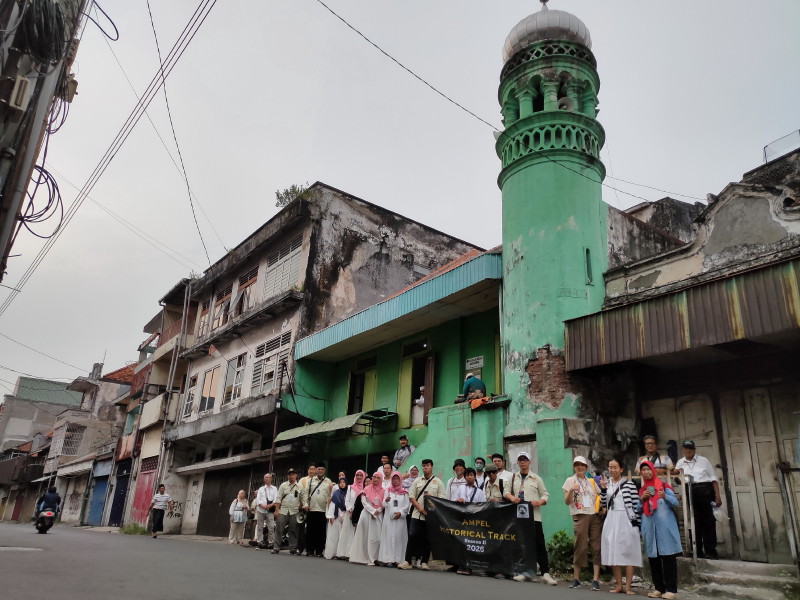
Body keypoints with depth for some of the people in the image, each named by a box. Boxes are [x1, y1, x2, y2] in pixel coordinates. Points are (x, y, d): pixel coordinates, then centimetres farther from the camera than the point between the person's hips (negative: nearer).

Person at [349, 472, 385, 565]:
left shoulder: (383, 491, 6)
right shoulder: (366, 489, 5)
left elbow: (384, 504, 3)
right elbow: (364, 502, -3)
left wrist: (377, 511, -13)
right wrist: (373, 511, -12)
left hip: (378, 516, 1)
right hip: (367, 514, -1)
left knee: (376, 537, -5)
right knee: (365, 536, 0)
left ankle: (372, 558, -1)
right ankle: (364, 557, 4)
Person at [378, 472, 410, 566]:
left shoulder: (404, 492, 9)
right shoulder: (388, 491, 9)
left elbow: (407, 505, 5)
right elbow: (384, 505, 1)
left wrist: (400, 513, -9)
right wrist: (386, 501, -20)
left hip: (400, 518, 0)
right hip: (389, 518, 0)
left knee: (399, 538, -3)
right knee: (389, 537, -4)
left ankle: (398, 559, -1)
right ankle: (388, 559, -5)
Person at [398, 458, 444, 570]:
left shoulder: (438, 482, 6)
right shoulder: (417, 481, 11)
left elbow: (442, 499, 2)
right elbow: (411, 497, 6)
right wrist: (420, 508, -7)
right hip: (417, 514, 1)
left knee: (427, 539, 3)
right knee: (413, 537, -4)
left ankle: (424, 562, 12)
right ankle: (408, 561, 1)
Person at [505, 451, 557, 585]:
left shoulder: (536, 478, 8)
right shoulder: (513, 477, 14)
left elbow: (545, 494, 7)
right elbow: (506, 492, 11)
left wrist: (539, 502, -13)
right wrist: (511, 497, -11)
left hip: (534, 515, -2)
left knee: (539, 544, -5)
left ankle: (545, 573, -2)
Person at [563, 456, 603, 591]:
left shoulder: (591, 481, 16)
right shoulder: (570, 481, 5)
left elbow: (598, 497, 23)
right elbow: (566, 502, -2)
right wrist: (571, 490, -20)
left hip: (595, 516, 3)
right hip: (580, 517, -3)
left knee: (596, 547, -2)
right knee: (580, 547, -3)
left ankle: (596, 579, 1)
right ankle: (576, 578, 9)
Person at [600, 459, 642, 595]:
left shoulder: (629, 484, -4)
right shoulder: (606, 483, 9)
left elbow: (636, 504, -5)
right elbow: (603, 505, 7)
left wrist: (635, 522, -8)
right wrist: (603, 489, -6)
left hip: (626, 521, -4)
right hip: (611, 521, 5)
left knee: (627, 553, 0)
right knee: (613, 553, 7)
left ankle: (628, 586, 6)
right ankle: (618, 585, 16)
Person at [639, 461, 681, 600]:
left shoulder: (663, 485, 4)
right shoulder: (640, 489, 15)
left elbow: (675, 502, -2)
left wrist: (665, 496, -21)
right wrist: (641, 498, -2)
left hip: (664, 525, -4)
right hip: (649, 526, 4)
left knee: (668, 556, -6)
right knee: (653, 557, 4)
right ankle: (659, 588, 10)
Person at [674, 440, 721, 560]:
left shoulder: (703, 460, 5)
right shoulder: (680, 463, 11)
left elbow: (713, 478, 3)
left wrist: (717, 496, -5)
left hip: (705, 491, -2)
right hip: (690, 493, 2)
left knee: (708, 521, -3)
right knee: (695, 522, 4)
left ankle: (711, 552, 4)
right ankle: (698, 552, 11)